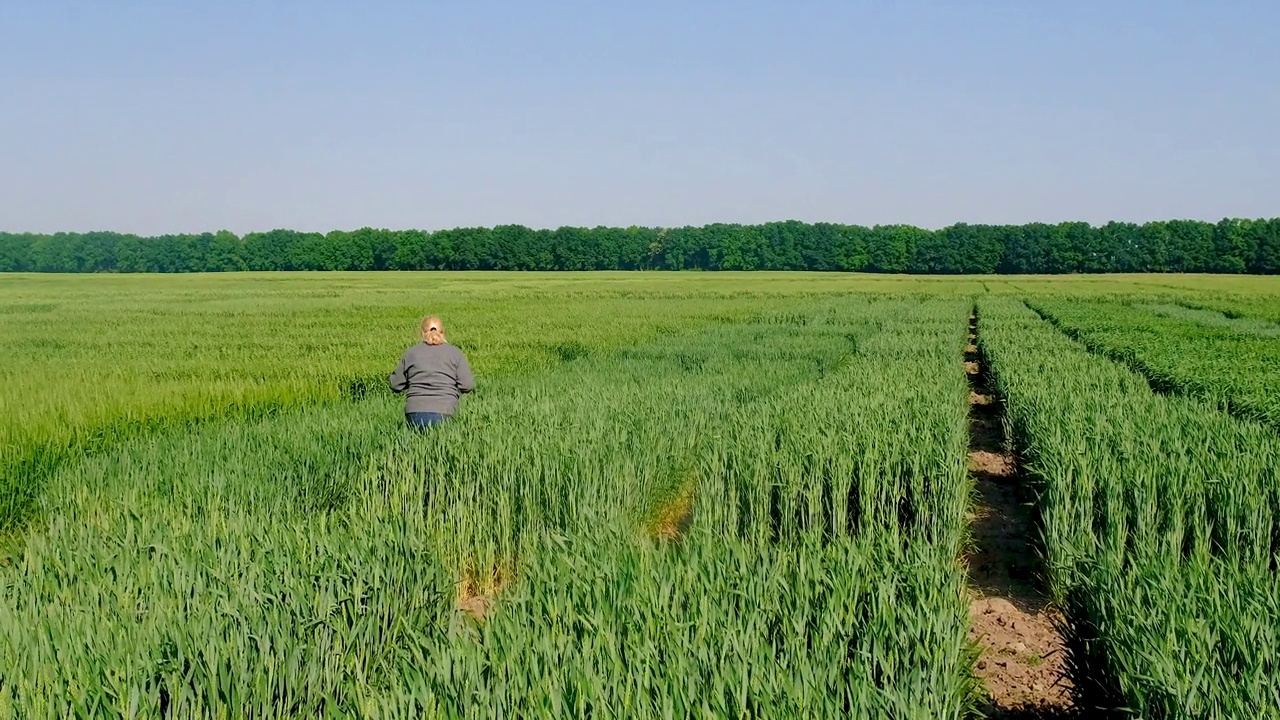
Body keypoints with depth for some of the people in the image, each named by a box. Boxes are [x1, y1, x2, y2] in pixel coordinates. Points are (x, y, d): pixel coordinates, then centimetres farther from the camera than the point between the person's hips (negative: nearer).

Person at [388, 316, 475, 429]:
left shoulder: (410, 353, 11)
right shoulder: (455, 353, 8)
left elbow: (395, 385, 14)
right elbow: (467, 385, 1)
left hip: (414, 414, 1)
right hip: (443, 413, -1)